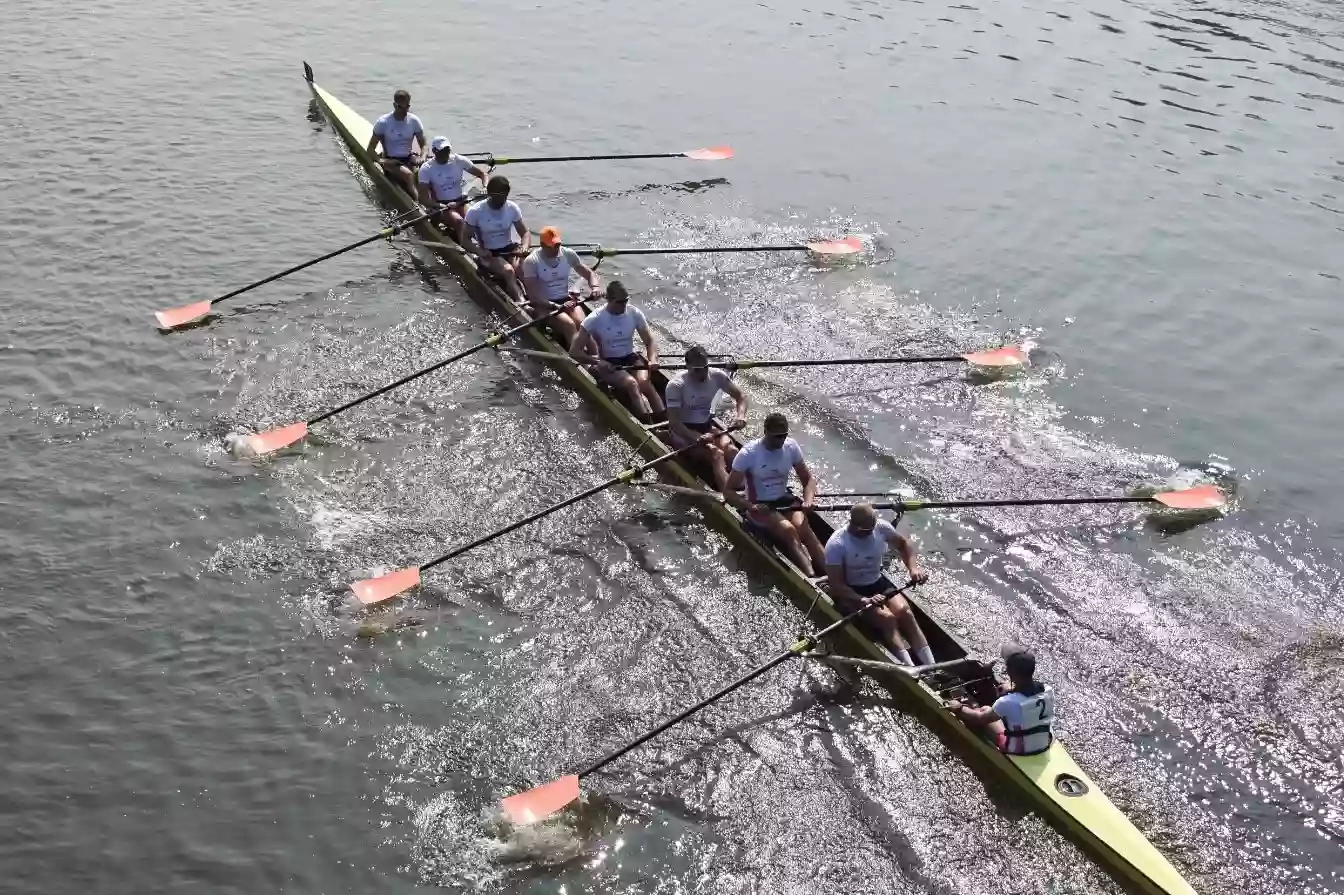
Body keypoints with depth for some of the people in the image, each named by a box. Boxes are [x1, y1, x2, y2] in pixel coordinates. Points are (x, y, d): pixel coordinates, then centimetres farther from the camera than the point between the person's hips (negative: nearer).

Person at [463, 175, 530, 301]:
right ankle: (521, 302, -46)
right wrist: (479, 251, -27)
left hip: (510, 249, 3)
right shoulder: (475, 211, -10)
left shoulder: (512, 208, -1)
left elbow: (525, 233, 4)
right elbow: (465, 239, -6)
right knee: (508, 271, -33)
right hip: (489, 254, -3)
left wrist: (524, 246, -20)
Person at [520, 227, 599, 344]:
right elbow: (531, 293, -15)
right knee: (569, 325, -30)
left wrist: (594, 288, -12)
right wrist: (554, 306, -27)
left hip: (566, 300, 3)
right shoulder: (531, 261, -10)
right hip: (543, 305, -3)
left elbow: (589, 273, 11)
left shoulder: (568, 255, 3)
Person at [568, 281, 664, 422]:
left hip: (631, 358, 3)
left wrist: (653, 359, -19)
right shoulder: (595, 320, -12)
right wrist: (597, 362, -27)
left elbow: (650, 342, 3)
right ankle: (648, 425, -38)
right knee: (631, 383, -32)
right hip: (608, 364, -3)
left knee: (644, 382, -30)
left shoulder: (635, 314, -3)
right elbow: (574, 351, -12)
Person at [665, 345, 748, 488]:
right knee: (716, 454, -31)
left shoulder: (716, 376, -6)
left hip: (707, 426, 5)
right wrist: (697, 438, -37)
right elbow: (673, 422, -22)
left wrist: (740, 416, -17)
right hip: (684, 432, -5)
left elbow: (740, 396, 5)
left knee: (731, 450, -25)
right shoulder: (676, 385, -19)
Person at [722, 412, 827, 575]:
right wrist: (750, 506, -27)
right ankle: (812, 578, -42)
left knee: (802, 527, -27)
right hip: (759, 506, -4)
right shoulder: (748, 454, -15)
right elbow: (728, 490, -12)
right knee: (788, 530, -30)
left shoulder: (791, 447, -4)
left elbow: (808, 478, 8)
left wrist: (808, 500, -13)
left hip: (786, 500, 4)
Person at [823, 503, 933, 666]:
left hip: (878, 583, 4)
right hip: (852, 593, -4)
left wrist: (914, 568, -9)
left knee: (903, 611, -21)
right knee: (887, 618, -27)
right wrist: (864, 601, -33)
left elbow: (902, 544, 8)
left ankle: (932, 668, -22)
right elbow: (836, 585, -21)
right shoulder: (837, 544, -24)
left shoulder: (881, 527, -11)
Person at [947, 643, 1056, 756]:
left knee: (984, 710, 11)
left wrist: (960, 708, 4)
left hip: (1017, 750, -5)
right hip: (1046, 743, 5)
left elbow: (981, 718, -12)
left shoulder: (1008, 702, -31)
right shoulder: (1048, 690, -18)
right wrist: (1013, 690, 20)